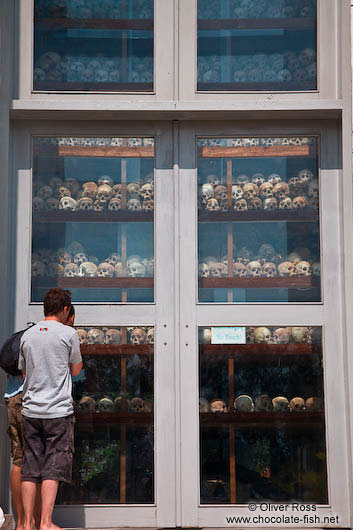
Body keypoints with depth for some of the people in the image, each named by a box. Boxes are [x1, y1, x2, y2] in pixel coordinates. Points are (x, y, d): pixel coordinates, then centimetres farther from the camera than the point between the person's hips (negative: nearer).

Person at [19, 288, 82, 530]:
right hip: (58, 410, -4)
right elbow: (76, 370, 7)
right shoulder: (68, 333, -4)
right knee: (53, 469, -1)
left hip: (31, 409, 4)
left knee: (30, 469, 7)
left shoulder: (27, 335, 10)